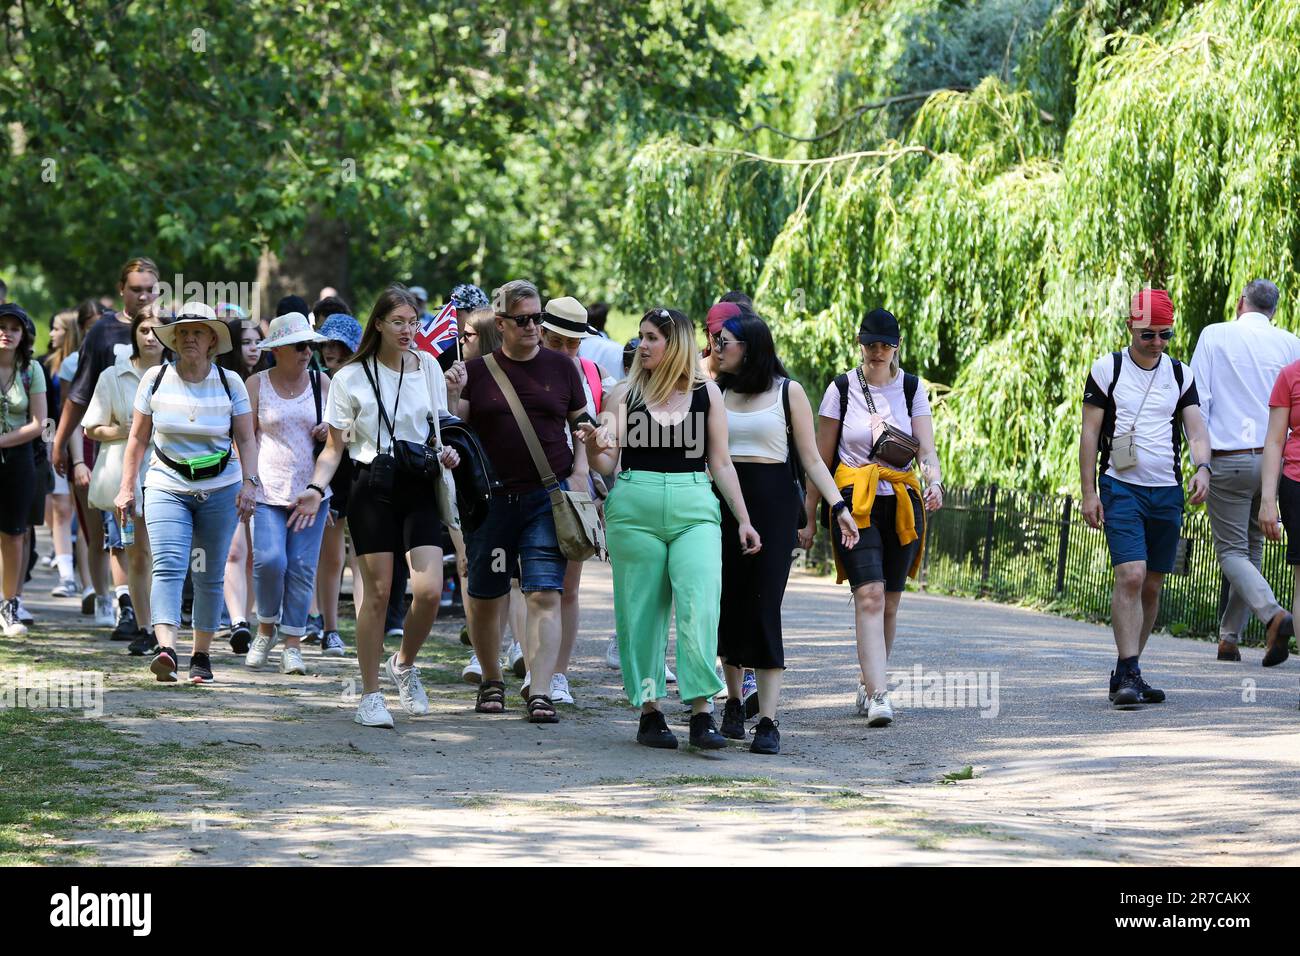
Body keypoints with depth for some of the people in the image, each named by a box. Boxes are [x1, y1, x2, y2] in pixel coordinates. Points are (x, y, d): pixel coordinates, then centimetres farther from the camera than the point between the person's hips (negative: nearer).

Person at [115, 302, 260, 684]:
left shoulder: (230, 383, 1)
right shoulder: (156, 379, 1)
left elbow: (246, 439, 3)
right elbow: (138, 438, 6)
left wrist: (249, 483, -9)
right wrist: (127, 487, 3)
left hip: (220, 488, 1)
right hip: (167, 486, -1)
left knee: (210, 576, 5)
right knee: (168, 566, -19)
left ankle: (201, 655, 16)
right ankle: (166, 650, -33)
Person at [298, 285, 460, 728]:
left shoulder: (428, 367, 9)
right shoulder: (351, 377, 1)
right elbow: (335, 446, 4)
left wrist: (447, 454, -2)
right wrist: (316, 487, -12)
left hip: (419, 487, 2)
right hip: (371, 487, -2)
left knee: (429, 591, -12)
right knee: (378, 592, -4)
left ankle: (404, 664, 17)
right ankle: (370, 695, 8)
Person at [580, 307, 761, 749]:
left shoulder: (706, 393, 7)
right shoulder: (626, 393, 7)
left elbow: (721, 463, 11)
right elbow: (607, 464, 6)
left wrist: (743, 519, 7)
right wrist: (593, 448, -17)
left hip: (694, 509, -1)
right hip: (634, 509, 1)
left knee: (699, 607, -14)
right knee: (642, 612, 1)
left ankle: (701, 712, -14)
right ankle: (649, 711, 9)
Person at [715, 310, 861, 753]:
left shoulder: (788, 392, 1)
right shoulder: (717, 393, 11)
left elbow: (811, 459, 1)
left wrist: (837, 507, -9)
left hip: (774, 502, -4)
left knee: (764, 608, -10)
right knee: (729, 606, 5)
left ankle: (768, 721, -12)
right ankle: (734, 702, 26)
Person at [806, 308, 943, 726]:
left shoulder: (911, 389, 6)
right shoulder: (842, 389, 2)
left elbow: (927, 449, -2)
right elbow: (822, 457, 5)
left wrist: (934, 481, -24)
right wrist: (809, 516, 4)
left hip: (902, 504, 3)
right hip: (854, 503, -3)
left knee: (889, 603, 8)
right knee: (869, 596, -17)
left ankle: (869, 685, 24)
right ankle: (878, 695, -25)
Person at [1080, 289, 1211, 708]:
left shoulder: (1180, 374, 10)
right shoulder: (1107, 369, 0)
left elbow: (1196, 428, 3)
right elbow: (1089, 433, 0)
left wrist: (1202, 468, -18)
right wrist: (1089, 492, -6)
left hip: (1167, 492, 4)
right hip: (1121, 488, -4)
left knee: (1152, 586, 7)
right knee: (1130, 576, -17)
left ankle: (1126, 672, 18)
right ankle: (1128, 676, -18)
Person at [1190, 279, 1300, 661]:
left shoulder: (1215, 336, -1)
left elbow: (1196, 400, -5)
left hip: (1228, 458, -3)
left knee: (1232, 551, 1)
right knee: (1253, 548, 16)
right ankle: (1229, 636, 18)